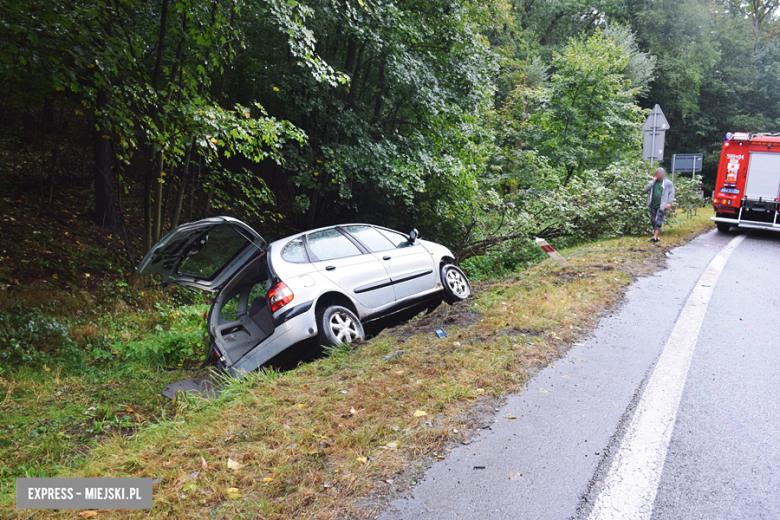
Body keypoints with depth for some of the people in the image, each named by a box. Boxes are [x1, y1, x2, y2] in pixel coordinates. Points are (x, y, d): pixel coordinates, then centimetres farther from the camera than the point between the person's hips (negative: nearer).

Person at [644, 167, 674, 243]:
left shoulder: (668, 183, 3)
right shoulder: (652, 182, 14)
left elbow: (671, 193, 1)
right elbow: (646, 189, 0)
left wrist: (669, 203, -9)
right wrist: (653, 182, -6)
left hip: (661, 205, -5)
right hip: (653, 205, 5)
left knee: (658, 221, -12)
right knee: (653, 221, 6)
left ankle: (655, 237, -14)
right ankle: (657, 237, 17)